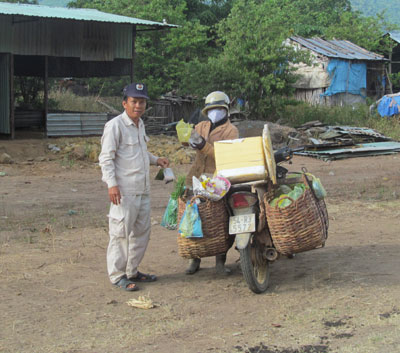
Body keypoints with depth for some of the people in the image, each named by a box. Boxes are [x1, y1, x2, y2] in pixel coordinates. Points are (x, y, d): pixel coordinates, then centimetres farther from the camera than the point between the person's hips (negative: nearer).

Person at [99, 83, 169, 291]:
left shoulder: (140, 125, 17)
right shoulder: (115, 126, -10)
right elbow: (106, 158, -14)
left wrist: (156, 160, 16)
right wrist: (112, 184, -23)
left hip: (142, 191, 9)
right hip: (124, 191, -9)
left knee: (141, 232, 14)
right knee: (121, 233, -6)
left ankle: (132, 271, 24)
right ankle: (117, 276, 1)